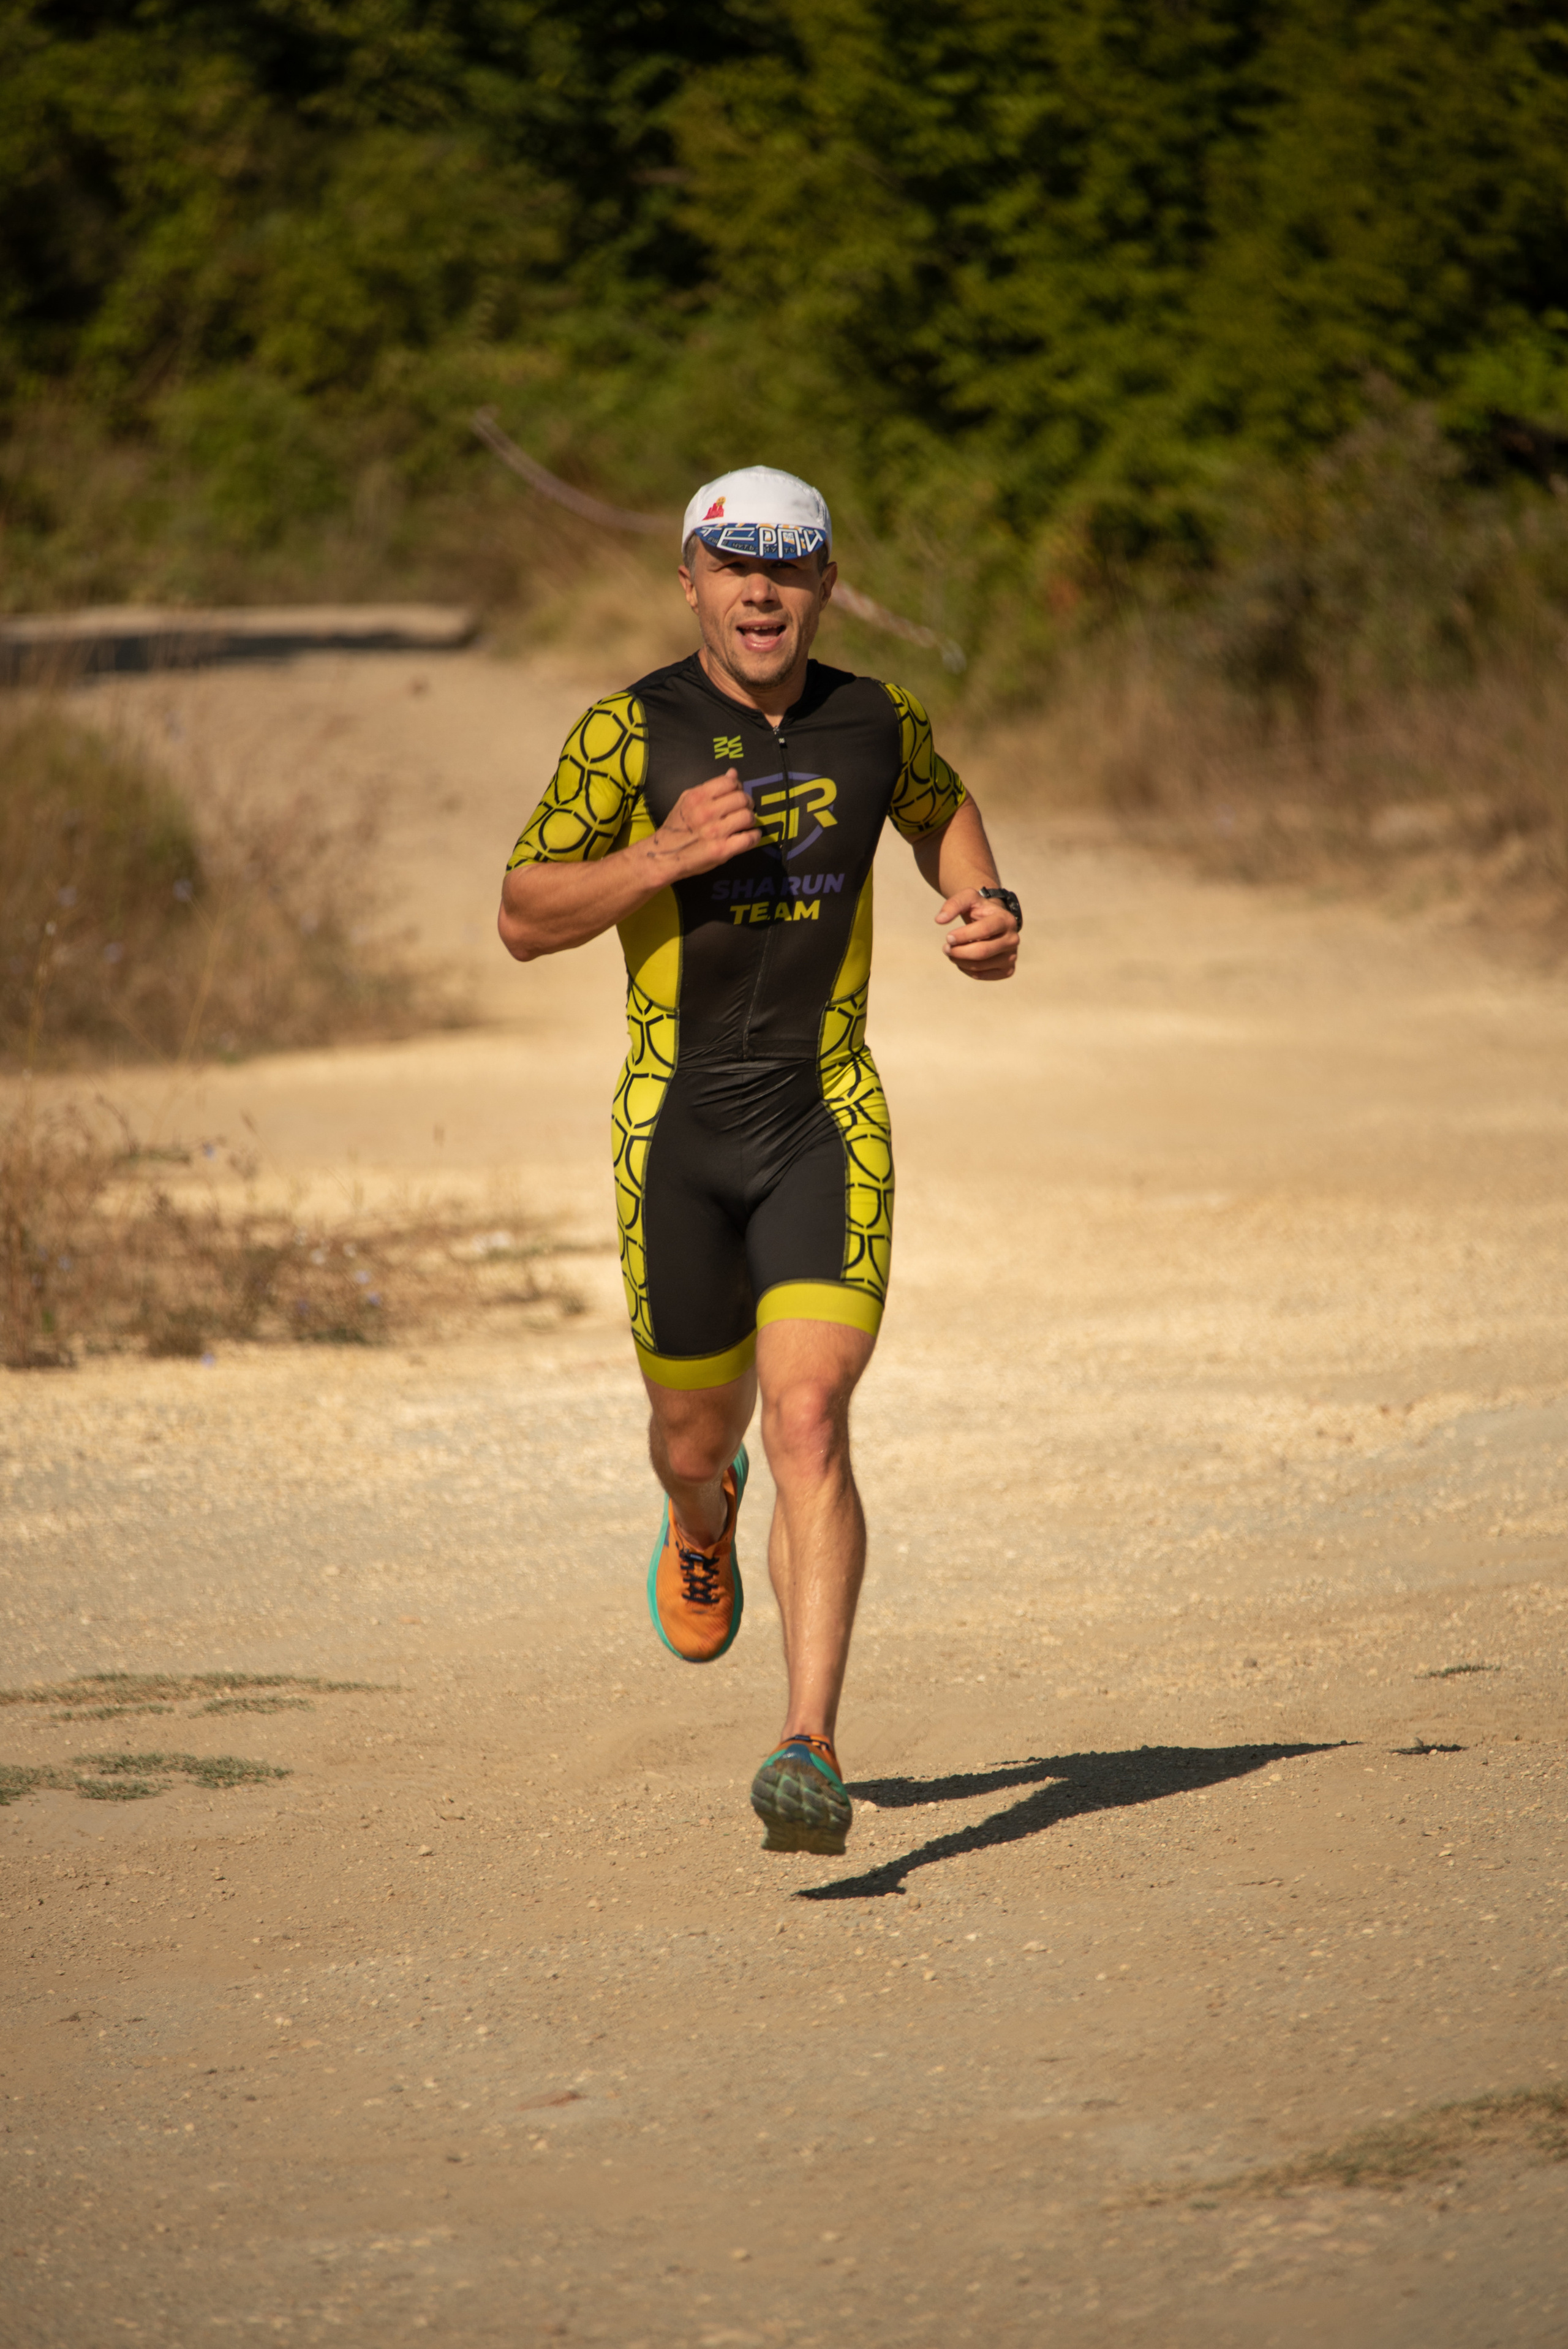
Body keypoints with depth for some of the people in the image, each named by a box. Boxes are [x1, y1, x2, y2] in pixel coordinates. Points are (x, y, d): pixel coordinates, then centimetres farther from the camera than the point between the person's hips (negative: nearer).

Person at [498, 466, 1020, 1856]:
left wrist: (987, 907, 6)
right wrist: (661, 858, -20)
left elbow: (940, 807, 26)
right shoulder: (630, 734, -6)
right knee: (697, 1435, 15)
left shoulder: (876, 723, 2)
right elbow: (524, 919, -5)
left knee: (808, 1422, -18)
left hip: (827, 1123, 0)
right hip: (678, 1126, 0)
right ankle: (703, 1525, 55)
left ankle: (811, 1753, -22)